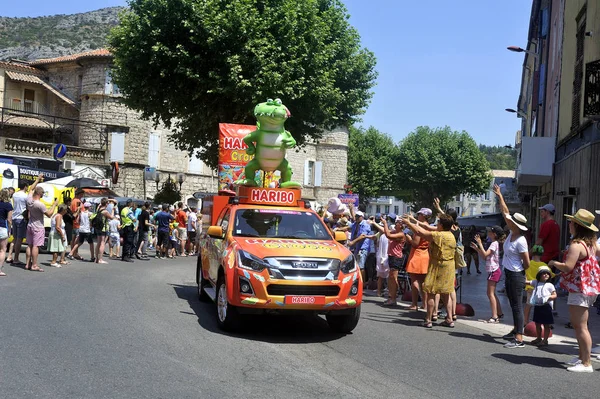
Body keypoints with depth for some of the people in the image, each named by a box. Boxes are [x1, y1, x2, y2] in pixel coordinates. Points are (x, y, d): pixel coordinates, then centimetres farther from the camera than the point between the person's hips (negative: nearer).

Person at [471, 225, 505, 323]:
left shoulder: (494, 244, -13)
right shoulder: (494, 243, 17)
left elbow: (485, 254, -25)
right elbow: (484, 256, 18)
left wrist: (480, 243, -20)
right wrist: (476, 248, 11)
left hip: (494, 271, -10)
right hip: (494, 271, 10)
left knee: (491, 293, -11)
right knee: (492, 293, 16)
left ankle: (494, 316, -14)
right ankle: (499, 313, 23)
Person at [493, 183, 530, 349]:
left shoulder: (521, 241, -21)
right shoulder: (511, 233, 3)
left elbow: (527, 263, -17)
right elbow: (505, 212, 12)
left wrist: (519, 271, 1)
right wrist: (499, 196, 15)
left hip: (516, 276, -9)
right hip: (508, 274, 9)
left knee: (517, 305, -10)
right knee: (513, 304, 18)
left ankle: (519, 339, -10)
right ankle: (516, 330, 30)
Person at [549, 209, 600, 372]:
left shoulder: (576, 245, -19)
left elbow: (568, 267, -26)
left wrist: (554, 263, -8)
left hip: (579, 289, -10)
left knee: (580, 326, -7)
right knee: (577, 324, 19)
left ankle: (586, 364, -6)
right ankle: (582, 357, 27)